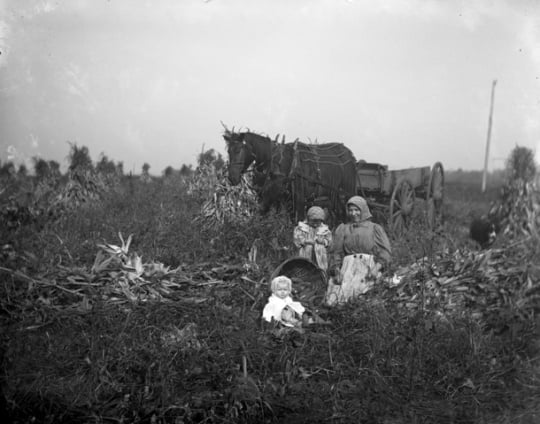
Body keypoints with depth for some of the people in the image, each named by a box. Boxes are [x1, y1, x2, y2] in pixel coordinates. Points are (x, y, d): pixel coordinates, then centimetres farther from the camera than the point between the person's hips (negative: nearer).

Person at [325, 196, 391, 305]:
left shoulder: (374, 228, 19)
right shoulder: (342, 229, 25)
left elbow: (385, 251, 7)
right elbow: (337, 252, 15)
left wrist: (377, 268, -9)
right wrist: (336, 270, -2)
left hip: (368, 266, -2)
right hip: (347, 265, 2)